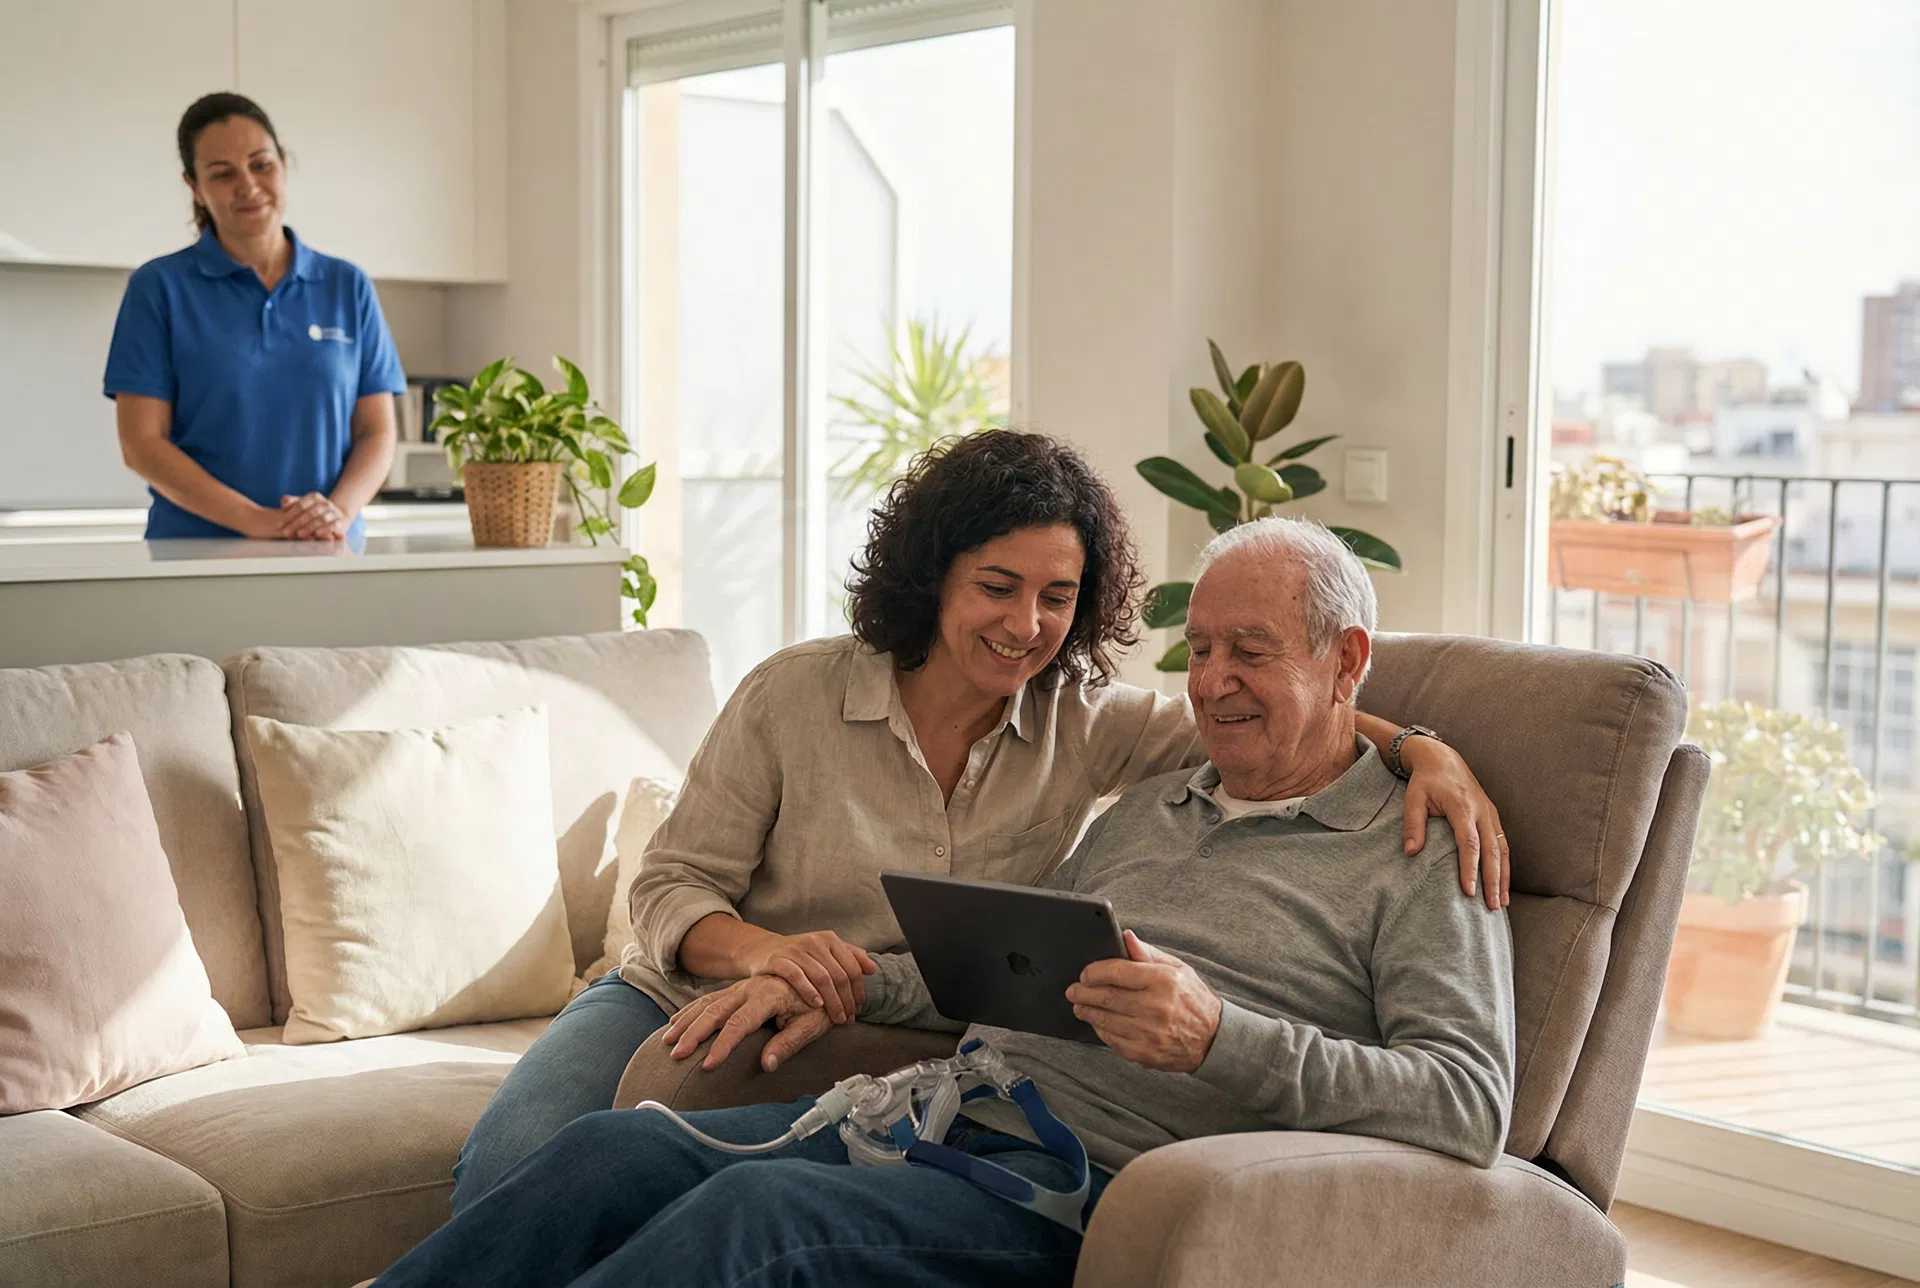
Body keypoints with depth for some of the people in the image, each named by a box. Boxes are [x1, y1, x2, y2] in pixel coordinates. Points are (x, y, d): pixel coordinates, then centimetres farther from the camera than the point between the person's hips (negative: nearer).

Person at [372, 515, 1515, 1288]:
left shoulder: (1419, 858, 3)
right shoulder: (1151, 810, 26)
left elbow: (1471, 1106, -11)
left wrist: (1219, 1037, -23)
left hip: (1082, 1177, -7)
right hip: (948, 1112, 7)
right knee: (615, 1151, -15)